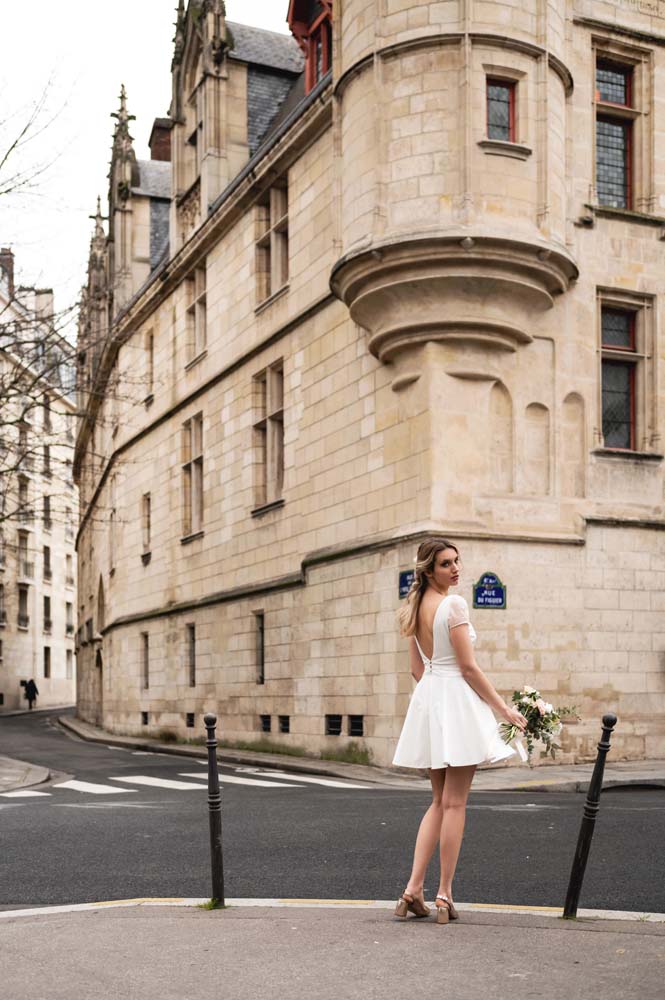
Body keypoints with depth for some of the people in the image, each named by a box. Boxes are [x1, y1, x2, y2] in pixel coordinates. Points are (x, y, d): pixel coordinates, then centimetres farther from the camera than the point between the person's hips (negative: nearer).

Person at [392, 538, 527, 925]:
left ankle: (414, 889, 9)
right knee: (454, 803, 0)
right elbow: (468, 667, -15)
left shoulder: (415, 608, 11)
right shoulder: (454, 605, -13)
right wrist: (504, 708, -8)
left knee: (440, 801, 15)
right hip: (458, 700, -8)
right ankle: (445, 894, 5)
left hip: (427, 698, 8)